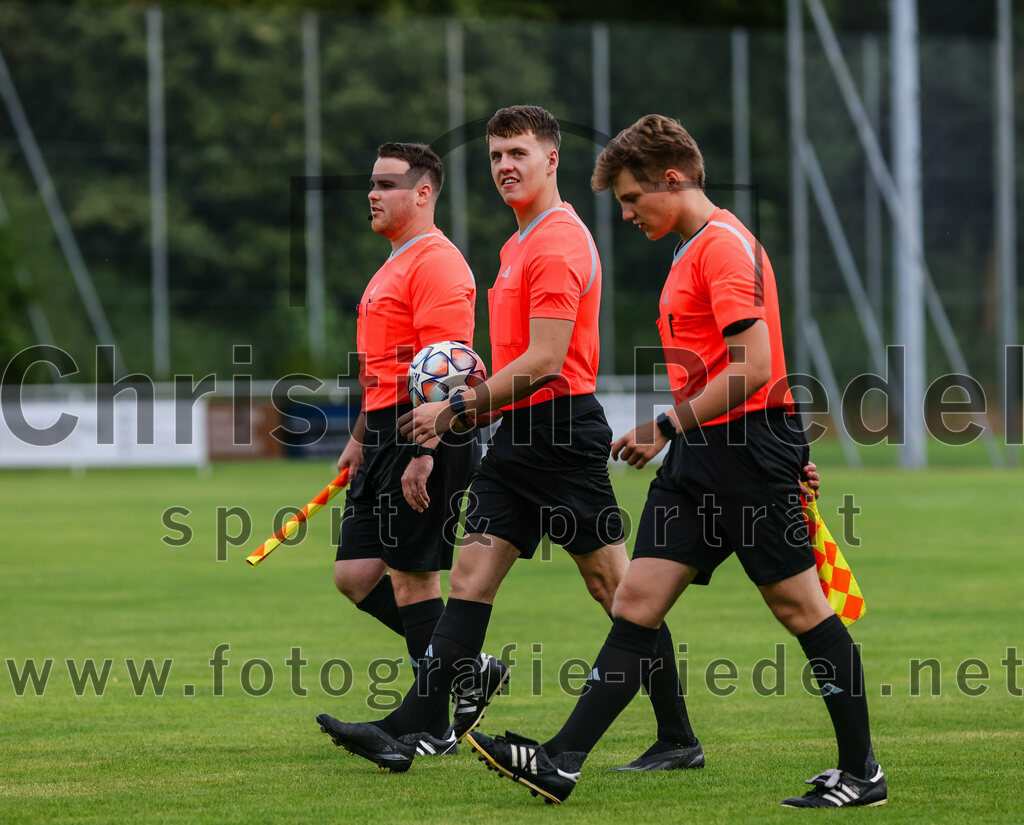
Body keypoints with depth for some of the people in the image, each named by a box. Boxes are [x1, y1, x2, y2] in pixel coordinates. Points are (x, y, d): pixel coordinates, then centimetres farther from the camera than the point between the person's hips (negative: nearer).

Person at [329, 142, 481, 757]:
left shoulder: (437, 263, -12)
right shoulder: (393, 267, 20)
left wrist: (423, 454, -25)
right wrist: (361, 437, 29)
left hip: (428, 436, -10)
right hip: (388, 434, 10)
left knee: (414, 578, -6)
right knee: (355, 574, 7)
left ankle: (434, 729, 1)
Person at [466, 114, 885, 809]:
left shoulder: (725, 244, -13)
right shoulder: (693, 251, 18)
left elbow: (752, 368, -21)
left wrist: (668, 427, -16)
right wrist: (666, 433, 18)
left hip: (750, 451, -10)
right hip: (698, 462, 10)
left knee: (800, 607, -2)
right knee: (638, 601, 1)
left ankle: (862, 773, 7)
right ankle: (562, 764, -4)